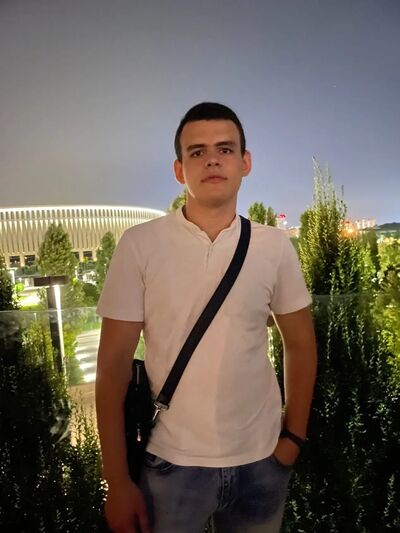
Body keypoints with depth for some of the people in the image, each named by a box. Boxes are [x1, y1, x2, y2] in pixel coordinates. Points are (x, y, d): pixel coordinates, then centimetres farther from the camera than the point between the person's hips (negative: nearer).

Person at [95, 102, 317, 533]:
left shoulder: (275, 247, -5)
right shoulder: (139, 245, -11)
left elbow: (300, 344, 5)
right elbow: (113, 364, -9)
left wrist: (293, 436, 2)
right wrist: (117, 481, -8)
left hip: (261, 460, 3)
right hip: (172, 462, -2)